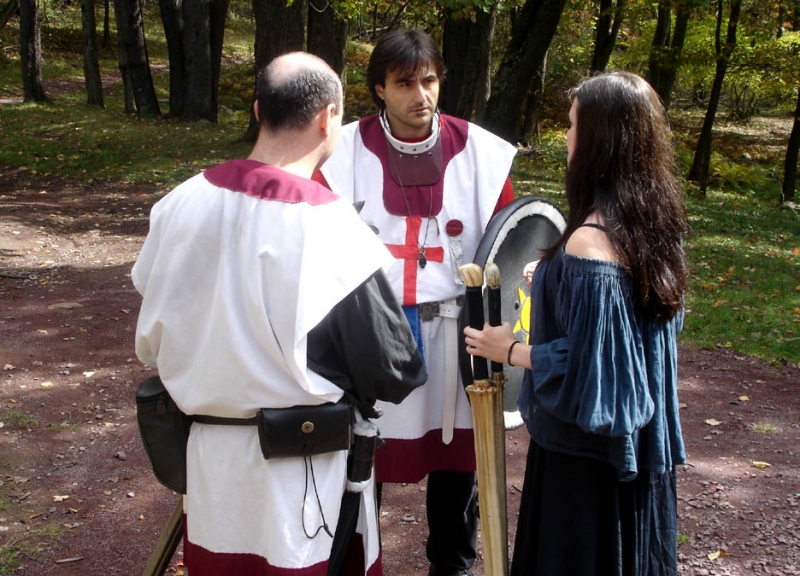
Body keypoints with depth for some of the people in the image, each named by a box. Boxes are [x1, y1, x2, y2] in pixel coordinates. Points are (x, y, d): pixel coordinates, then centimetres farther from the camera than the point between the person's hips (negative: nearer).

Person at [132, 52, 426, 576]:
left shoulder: (183, 203, -6)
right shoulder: (329, 227, -22)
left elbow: (153, 338, 5)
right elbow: (394, 371, -16)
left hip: (206, 460, 5)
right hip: (302, 476, -5)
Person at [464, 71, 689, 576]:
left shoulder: (589, 244, -28)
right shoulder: (658, 220, -3)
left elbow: (581, 368, -24)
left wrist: (510, 351, -9)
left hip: (587, 453, -8)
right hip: (641, 437, 8)